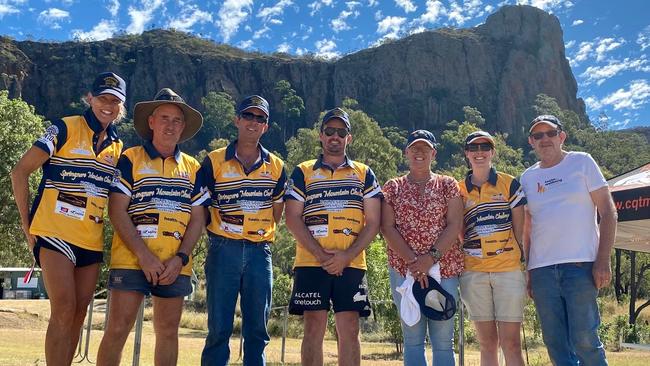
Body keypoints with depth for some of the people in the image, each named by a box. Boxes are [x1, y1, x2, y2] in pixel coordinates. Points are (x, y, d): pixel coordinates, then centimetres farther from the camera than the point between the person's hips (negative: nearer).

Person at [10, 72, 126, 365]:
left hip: (91, 240, 6)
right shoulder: (65, 129, -4)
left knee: (79, 314, 8)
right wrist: (26, 224, -7)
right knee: (64, 310, -13)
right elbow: (20, 171, -6)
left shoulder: (117, 147, 13)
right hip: (55, 233, -6)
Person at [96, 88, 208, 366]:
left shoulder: (193, 168, 13)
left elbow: (197, 219, 9)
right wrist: (144, 255, -13)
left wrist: (180, 258, -6)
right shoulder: (130, 159, 3)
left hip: (175, 265, 3)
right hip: (131, 259, -3)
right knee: (118, 329, -5)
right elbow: (116, 211, -4)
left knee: (168, 332, 9)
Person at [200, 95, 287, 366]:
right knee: (219, 328, 1)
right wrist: (216, 232, 0)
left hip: (260, 252, 2)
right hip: (224, 249, -2)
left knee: (257, 329, 7)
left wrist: (263, 235, 9)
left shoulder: (276, 166, 9)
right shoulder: (214, 161, 1)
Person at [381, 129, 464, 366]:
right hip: (404, 269, 1)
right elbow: (387, 228, -1)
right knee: (412, 338, 4)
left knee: (443, 340, 1)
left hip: (445, 268, 0)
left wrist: (432, 257, -15)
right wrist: (412, 260, -13)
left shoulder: (448, 185, 9)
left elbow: (455, 225, -2)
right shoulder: (393, 187, 10)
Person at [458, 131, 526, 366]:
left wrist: (519, 258, -2)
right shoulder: (458, 190, 10)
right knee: (487, 343, 8)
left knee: (511, 343, -1)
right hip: (473, 273, 2)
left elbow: (519, 229, 5)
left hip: (508, 269, -2)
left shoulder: (510, 184, 5)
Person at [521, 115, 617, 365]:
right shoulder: (527, 178, 14)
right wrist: (526, 272, 12)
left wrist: (603, 260, -8)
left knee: (584, 338, -7)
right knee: (555, 342, 5)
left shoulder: (582, 162, 5)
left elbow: (608, 212, 1)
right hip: (541, 269, 4)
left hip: (580, 264, -3)